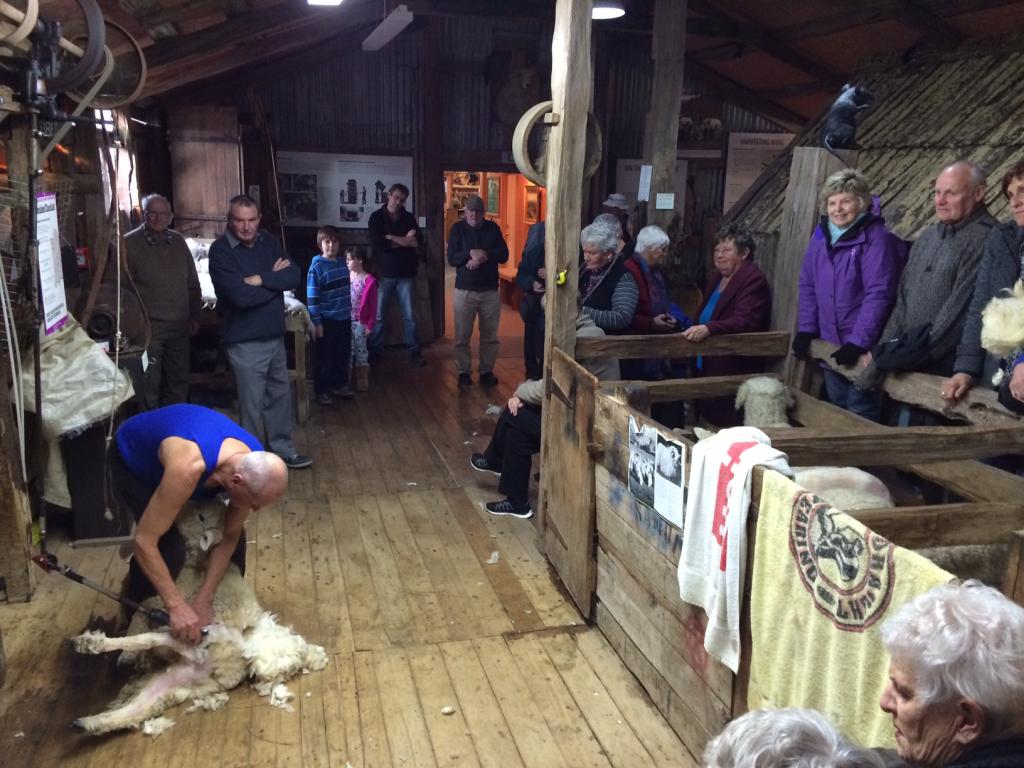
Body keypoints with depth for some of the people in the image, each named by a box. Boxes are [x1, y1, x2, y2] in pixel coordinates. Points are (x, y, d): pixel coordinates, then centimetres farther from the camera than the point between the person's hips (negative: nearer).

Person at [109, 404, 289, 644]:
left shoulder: (254, 467, -26)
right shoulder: (188, 468, -46)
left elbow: (228, 538, -13)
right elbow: (143, 542, -40)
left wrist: (204, 598, -19)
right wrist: (176, 606, -38)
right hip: (130, 460, -5)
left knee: (234, 536, -1)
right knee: (169, 548, -23)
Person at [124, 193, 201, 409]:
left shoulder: (178, 242, 10)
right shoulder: (130, 243, -5)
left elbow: (193, 284, 17)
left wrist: (195, 316, 12)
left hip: (180, 327, 5)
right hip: (148, 327, -5)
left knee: (179, 383, 13)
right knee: (149, 384, -1)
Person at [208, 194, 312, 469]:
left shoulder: (268, 242, 4)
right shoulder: (220, 251, -14)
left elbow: (295, 276, -7)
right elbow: (241, 296, -26)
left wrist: (260, 279, -20)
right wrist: (276, 279, -13)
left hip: (275, 336, 7)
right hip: (245, 342, -6)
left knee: (280, 395, 18)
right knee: (252, 404, 3)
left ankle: (282, 448, 35)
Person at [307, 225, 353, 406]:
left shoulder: (343, 264, 5)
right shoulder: (316, 267, -12)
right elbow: (312, 297, -13)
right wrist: (316, 322, -15)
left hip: (344, 318, 6)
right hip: (327, 320, -6)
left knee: (343, 355, 15)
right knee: (325, 358, 4)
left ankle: (339, 384, 31)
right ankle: (321, 391, 16)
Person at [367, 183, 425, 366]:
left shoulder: (409, 218, 7)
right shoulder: (376, 217, 0)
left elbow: (418, 241, -7)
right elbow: (377, 244, -14)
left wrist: (391, 238, -15)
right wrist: (405, 240, -10)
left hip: (406, 274, 2)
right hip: (384, 274, -2)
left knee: (410, 315, 5)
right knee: (378, 316, 4)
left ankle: (414, 351, 13)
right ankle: (374, 351, 14)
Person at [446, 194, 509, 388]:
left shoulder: (493, 228, 4)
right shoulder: (458, 228, 0)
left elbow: (504, 255, -4)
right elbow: (452, 258, -8)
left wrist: (484, 256, -19)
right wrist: (472, 253, -22)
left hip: (490, 290, 2)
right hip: (465, 290, -1)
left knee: (490, 336, 7)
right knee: (462, 336, 3)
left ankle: (486, 371, 19)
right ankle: (464, 371, 15)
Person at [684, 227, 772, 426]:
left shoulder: (753, 279, -12)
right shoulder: (718, 277, 15)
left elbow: (744, 321, -25)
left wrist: (707, 329, -37)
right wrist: (695, 330, 14)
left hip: (733, 369, -9)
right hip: (706, 365, 9)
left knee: (723, 423, -8)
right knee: (705, 419, 13)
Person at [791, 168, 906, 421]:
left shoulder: (876, 238, -14)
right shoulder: (821, 234, 6)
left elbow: (878, 294, -19)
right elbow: (808, 286, 11)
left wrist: (859, 342, -24)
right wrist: (805, 329, 3)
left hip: (862, 348, -6)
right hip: (830, 345, 7)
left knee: (860, 416, -2)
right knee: (836, 410, 18)